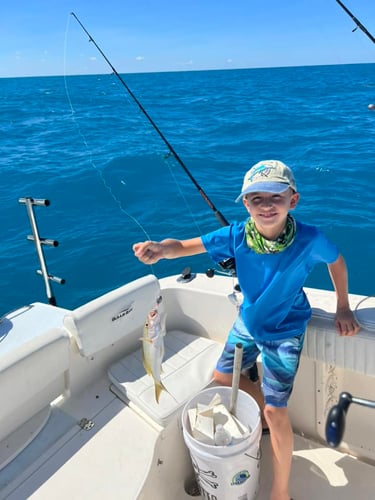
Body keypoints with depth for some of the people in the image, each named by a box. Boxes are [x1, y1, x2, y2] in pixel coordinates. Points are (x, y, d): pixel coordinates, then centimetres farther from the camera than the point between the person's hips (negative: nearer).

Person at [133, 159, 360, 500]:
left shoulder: (309, 240, -29)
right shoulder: (236, 235, -24)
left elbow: (336, 261, -7)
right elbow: (185, 245, -26)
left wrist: (343, 307, -2)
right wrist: (161, 249, -49)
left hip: (285, 333, -4)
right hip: (247, 322, 4)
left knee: (276, 410, -4)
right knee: (223, 377, 19)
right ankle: (266, 416, 45)